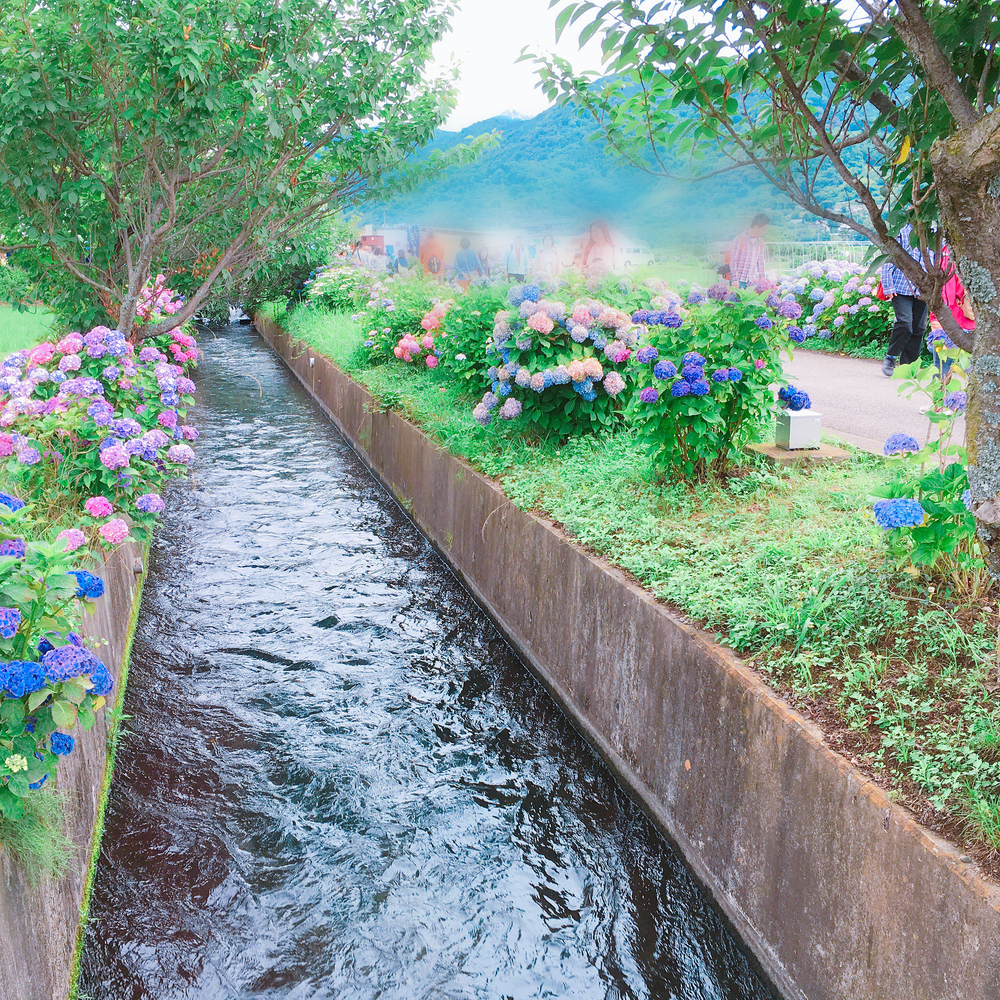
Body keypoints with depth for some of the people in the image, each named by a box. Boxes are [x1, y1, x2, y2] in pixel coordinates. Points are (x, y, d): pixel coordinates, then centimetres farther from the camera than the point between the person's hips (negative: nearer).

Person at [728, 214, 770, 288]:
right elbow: (733, 261, -6)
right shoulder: (740, 239, -5)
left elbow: (761, 261, 18)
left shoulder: (760, 242, 12)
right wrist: (734, 280, -12)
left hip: (754, 281, 5)